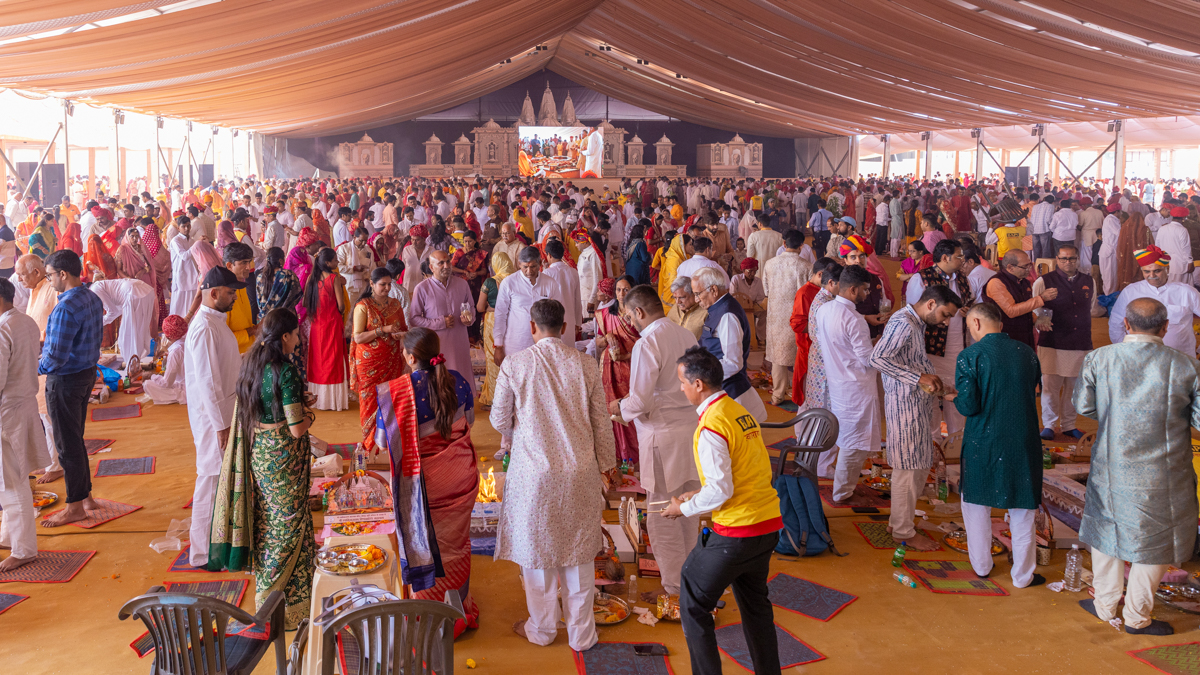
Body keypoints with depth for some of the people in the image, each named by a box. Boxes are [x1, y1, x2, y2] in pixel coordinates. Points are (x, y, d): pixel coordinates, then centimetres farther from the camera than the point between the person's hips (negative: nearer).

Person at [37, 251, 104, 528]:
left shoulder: (65, 309, -25)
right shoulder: (93, 299, 4)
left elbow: (55, 358, -26)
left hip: (64, 381, -9)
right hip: (87, 373, 9)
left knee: (68, 445, 4)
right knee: (76, 439, 20)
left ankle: (75, 507, 15)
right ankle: (86, 497, 29)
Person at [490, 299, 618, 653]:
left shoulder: (514, 364, -9)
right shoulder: (586, 364, -4)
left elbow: (500, 420, -2)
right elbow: (601, 421, 3)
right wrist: (606, 464, 16)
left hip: (534, 471, -2)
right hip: (580, 471, 2)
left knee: (536, 547, 15)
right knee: (579, 551, 14)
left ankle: (542, 628, 30)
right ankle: (581, 633, 24)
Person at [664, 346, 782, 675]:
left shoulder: (711, 427, -18)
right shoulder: (742, 412, 8)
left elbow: (720, 491, -20)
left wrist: (684, 508, -3)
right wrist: (700, 494, 17)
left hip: (735, 533, -9)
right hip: (769, 524, 9)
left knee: (693, 602, 7)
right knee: (754, 602, 23)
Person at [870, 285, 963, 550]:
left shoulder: (917, 324, 15)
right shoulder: (903, 323, -18)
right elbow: (878, 359, -29)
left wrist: (930, 377, 5)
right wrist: (919, 378, -25)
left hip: (919, 406, 10)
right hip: (905, 406, -10)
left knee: (919, 467, 16)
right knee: (908, 468, -1)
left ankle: (898, 521, 28)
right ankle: (903, 532, 10)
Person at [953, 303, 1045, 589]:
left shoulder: (970, 356, -14)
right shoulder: (1027, 353, -1)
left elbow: (968, 406, -17)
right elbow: (1034, 392, 11)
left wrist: (956, 400, 4)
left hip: (982, 444, -2)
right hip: (1023, 444, 3)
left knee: (976, 504, 18)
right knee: (1022, 510, 14)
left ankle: (981, 565, 30)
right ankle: (1022, 575, 23)